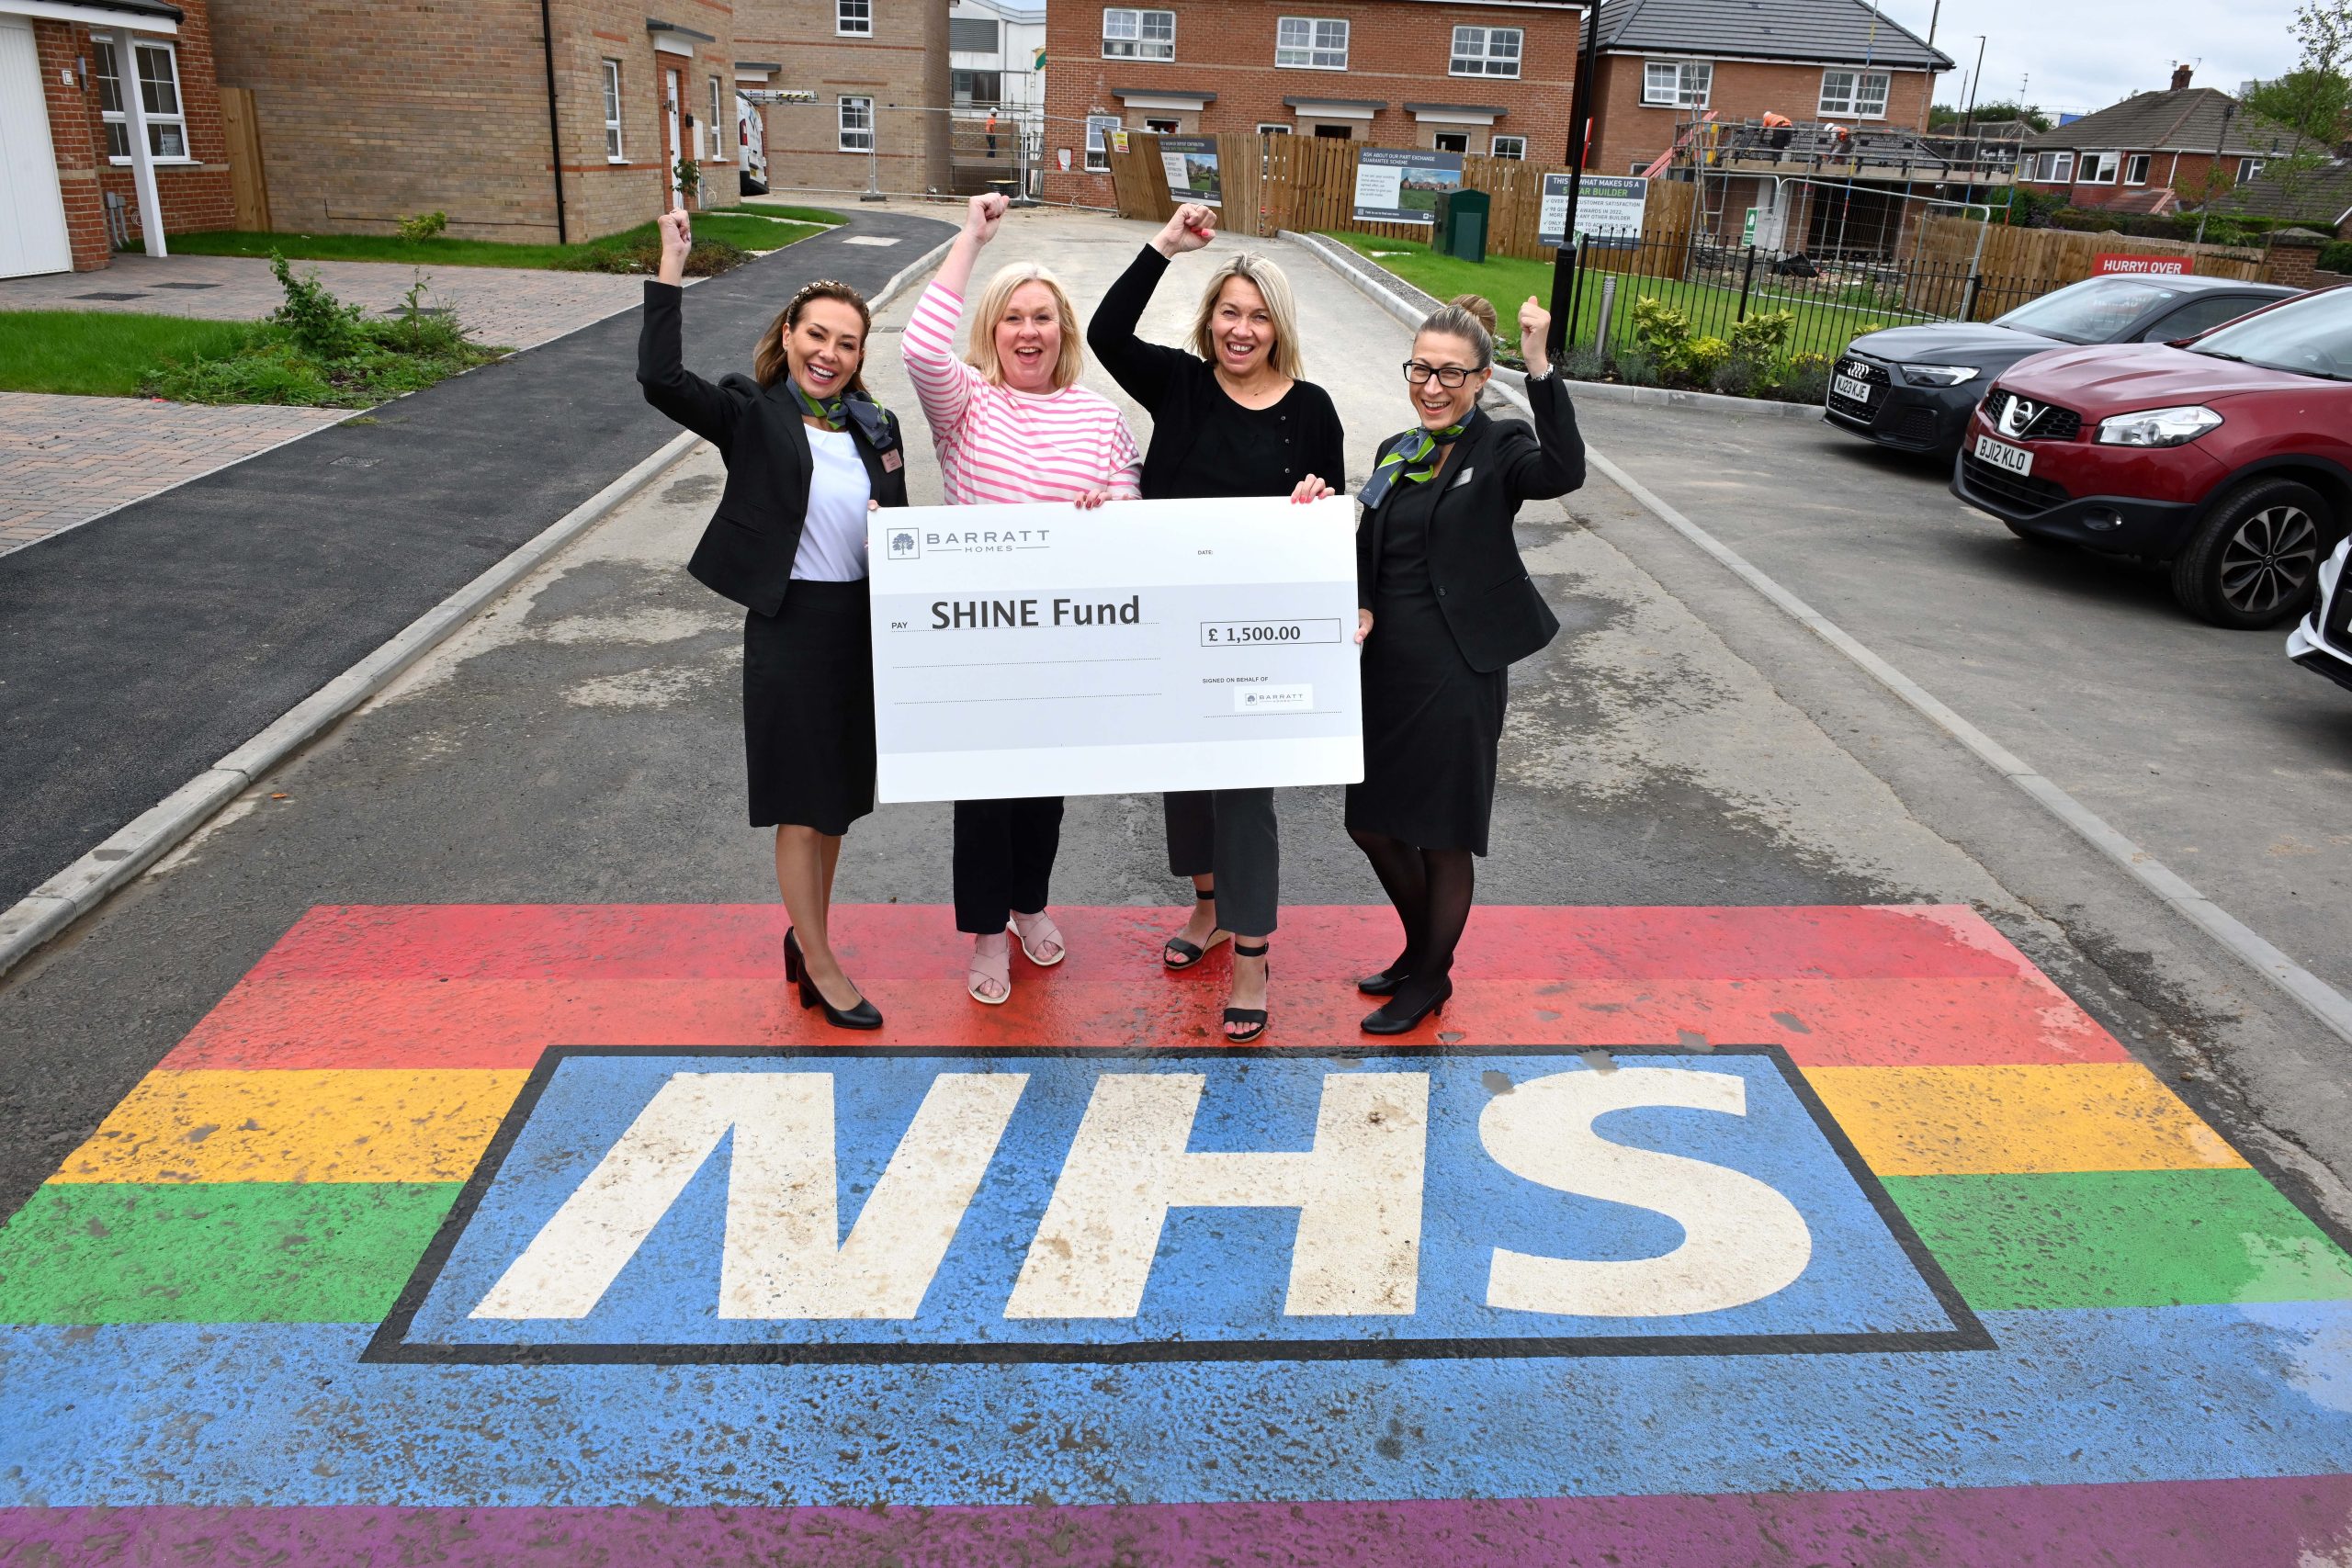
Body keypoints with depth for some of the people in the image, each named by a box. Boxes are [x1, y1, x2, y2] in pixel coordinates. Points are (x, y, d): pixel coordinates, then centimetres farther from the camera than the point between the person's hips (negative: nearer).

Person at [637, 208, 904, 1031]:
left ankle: (807, 935, 34)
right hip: (790, 624, -6)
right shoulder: (751, 415, -8)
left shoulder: (876, 427, 9)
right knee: (801, 804, 4)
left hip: (864, 626, 6)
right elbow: (660, 379, -24)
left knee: (836, 797, 16)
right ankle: (821, 966, 17)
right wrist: (671, 268, -26)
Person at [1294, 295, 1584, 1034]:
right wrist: (1359, 610, -5)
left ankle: (1431, 978, 28)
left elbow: (1564, 471, -29)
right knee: (1372, 823, 16)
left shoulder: (1498, 450, -7)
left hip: (1458, 675, -7)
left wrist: (1539, 366, -36)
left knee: (1443, 836, 7)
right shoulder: (1395, 454, 11)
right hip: (1384, 670, 7)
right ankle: (1422, 947, 39)